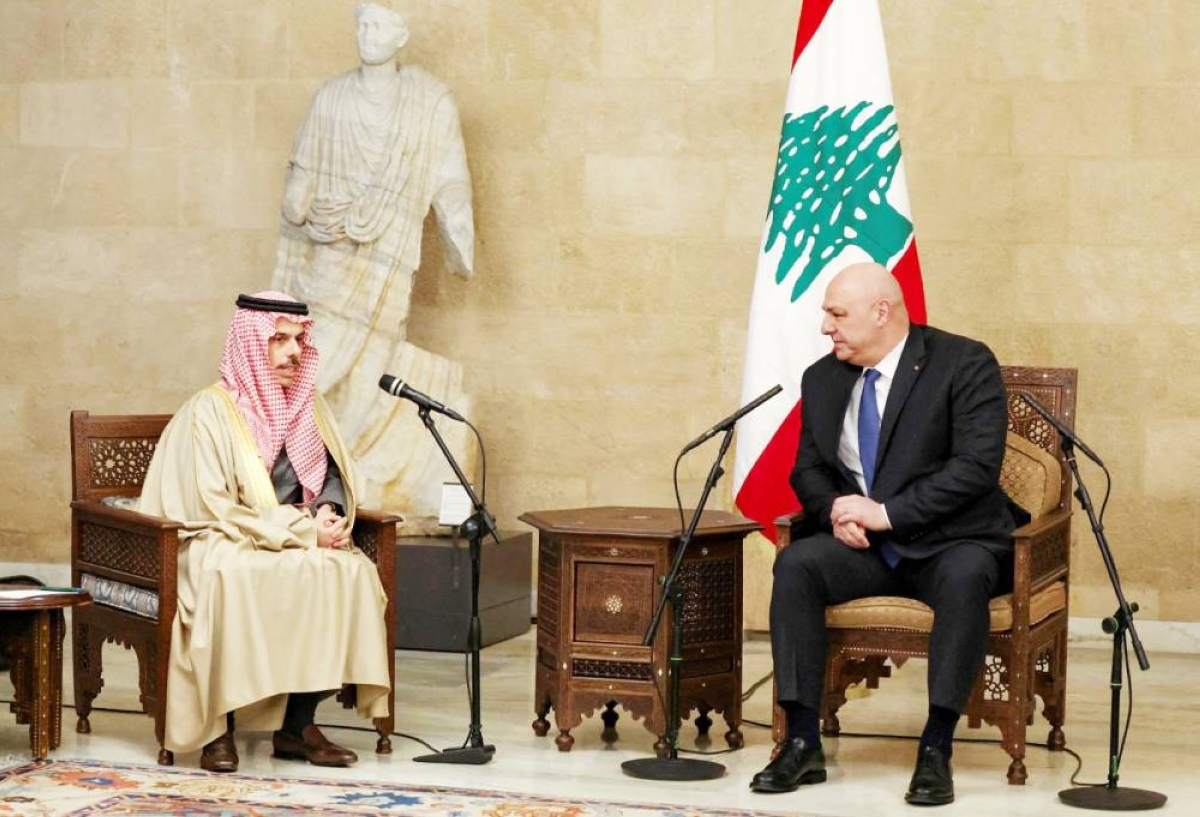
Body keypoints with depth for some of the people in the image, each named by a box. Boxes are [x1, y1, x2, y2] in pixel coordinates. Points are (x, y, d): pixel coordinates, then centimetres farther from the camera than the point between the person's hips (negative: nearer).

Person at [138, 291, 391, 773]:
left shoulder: (307, 405, 10)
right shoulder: (210, 409, -9)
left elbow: (334, 473, 15)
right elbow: (213, 508, -15)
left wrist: (327, 513, -11)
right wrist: (303, 531, -20)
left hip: (297, 542, 5)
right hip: (218, 544, -5)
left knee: (350, 569, -25)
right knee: (228, 578, -39)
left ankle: (297, 724, -19)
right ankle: (217, 728, -27)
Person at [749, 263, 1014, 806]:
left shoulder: (965, 364, -8)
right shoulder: (823, 379, 10)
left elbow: (976, 466, -17)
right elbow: (808, 467, 13)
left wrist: (887, 512, -21)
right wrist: (834, 511, -10)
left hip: (948, 542, -4)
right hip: (861, 546, 4)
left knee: (966, 577, -37)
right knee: (796, 564, -25)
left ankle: (935, 750, -31)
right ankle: (803, 743, -24)